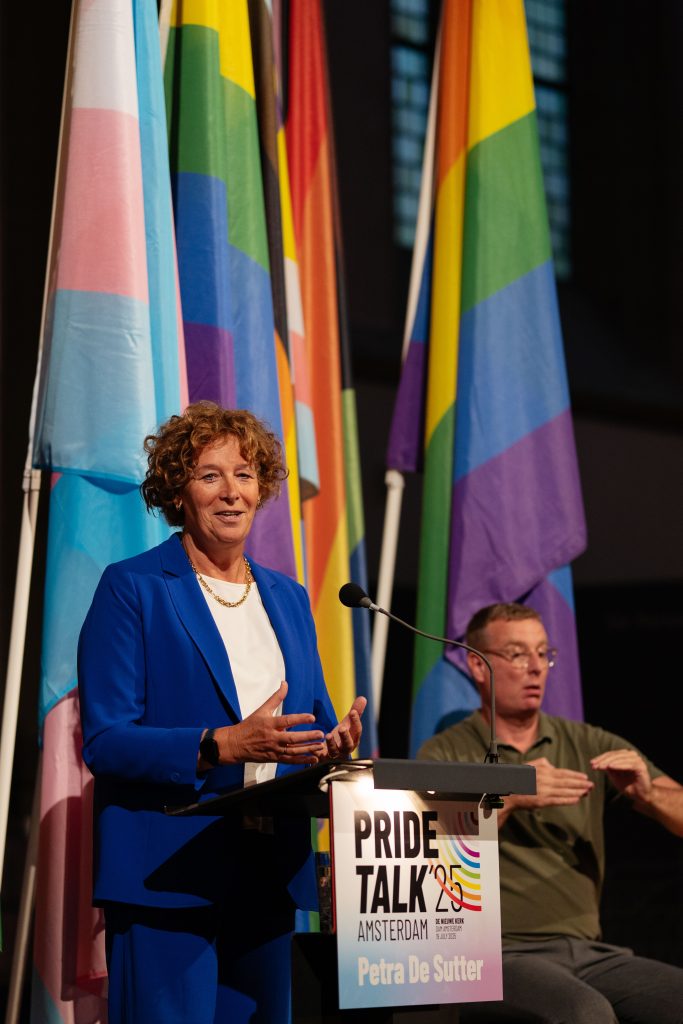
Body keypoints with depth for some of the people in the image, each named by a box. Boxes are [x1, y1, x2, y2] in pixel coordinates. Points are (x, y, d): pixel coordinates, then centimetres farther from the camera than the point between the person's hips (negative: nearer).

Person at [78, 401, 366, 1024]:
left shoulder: (289, 598, 17)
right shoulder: (132, 589, -3)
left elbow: (316, 722, 19)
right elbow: (104, 741, -10)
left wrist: (336, 744, -5)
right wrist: (225, 745, -22)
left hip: (270, 877, 6)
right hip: (166, 879, -6)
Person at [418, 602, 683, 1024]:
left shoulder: (590, 746, 14)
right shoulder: (445, 755, 5)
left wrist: (647, 793, -14)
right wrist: (508, 799, -19)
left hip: (591, 952, 4)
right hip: (502, 954, -4)